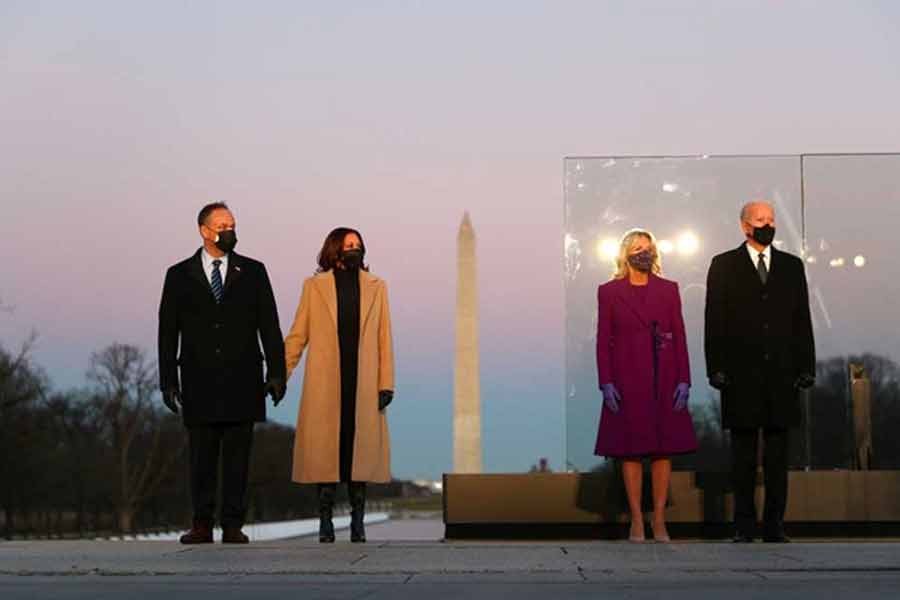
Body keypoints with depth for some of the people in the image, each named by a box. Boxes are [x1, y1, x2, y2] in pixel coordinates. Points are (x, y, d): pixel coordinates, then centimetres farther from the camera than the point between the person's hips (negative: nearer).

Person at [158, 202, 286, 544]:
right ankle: (202, 526, 10)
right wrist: (168, 381, -1)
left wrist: (276, 372, -2)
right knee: (201, 458, 4)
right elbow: (168, 333, 5)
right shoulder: (179, 276, 5)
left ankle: (233, 526, 6)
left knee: (238, 457, 1)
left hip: (241, 383, 0)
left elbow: (269, 326, 5)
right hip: (199, 384, 0)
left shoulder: (252, 272, 7)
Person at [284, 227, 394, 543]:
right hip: (325, 384, -1)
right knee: (325, 450, -1)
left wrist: (386, 383, 0)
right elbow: (297, 336, 6)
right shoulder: (314, 286, 7)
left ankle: (358, 522, 8)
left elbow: (384, 338, 7)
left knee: (360, 449, 1)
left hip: (362, 386, 1)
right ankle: (325, 522, 4)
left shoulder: (376, 287, 11)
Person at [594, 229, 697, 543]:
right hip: (627, 381, -2)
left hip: (664, 381, 2)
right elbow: (603, 340, 2)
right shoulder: (609, 292, 4)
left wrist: (684, 380, -3)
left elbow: (679, 336, 5)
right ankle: (636, 520, 4)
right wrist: (606, 383, -7)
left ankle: (659, 520, 7)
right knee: (631, 449, -1)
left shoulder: (668, 290, 8)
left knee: (664, 448, 1)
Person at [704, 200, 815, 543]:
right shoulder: (724, 266, 5)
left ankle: (775, 526, 9)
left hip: (781, 374, 2)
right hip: (742, 376, -2)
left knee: (778, 456, 4)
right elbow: (715, 321, 1)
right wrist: (716, 368, -6)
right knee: (743, 455, 2)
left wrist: (806, 367, 2)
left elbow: (802, 320, 9)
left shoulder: (792, 266, 11)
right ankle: (744, 527, 7)